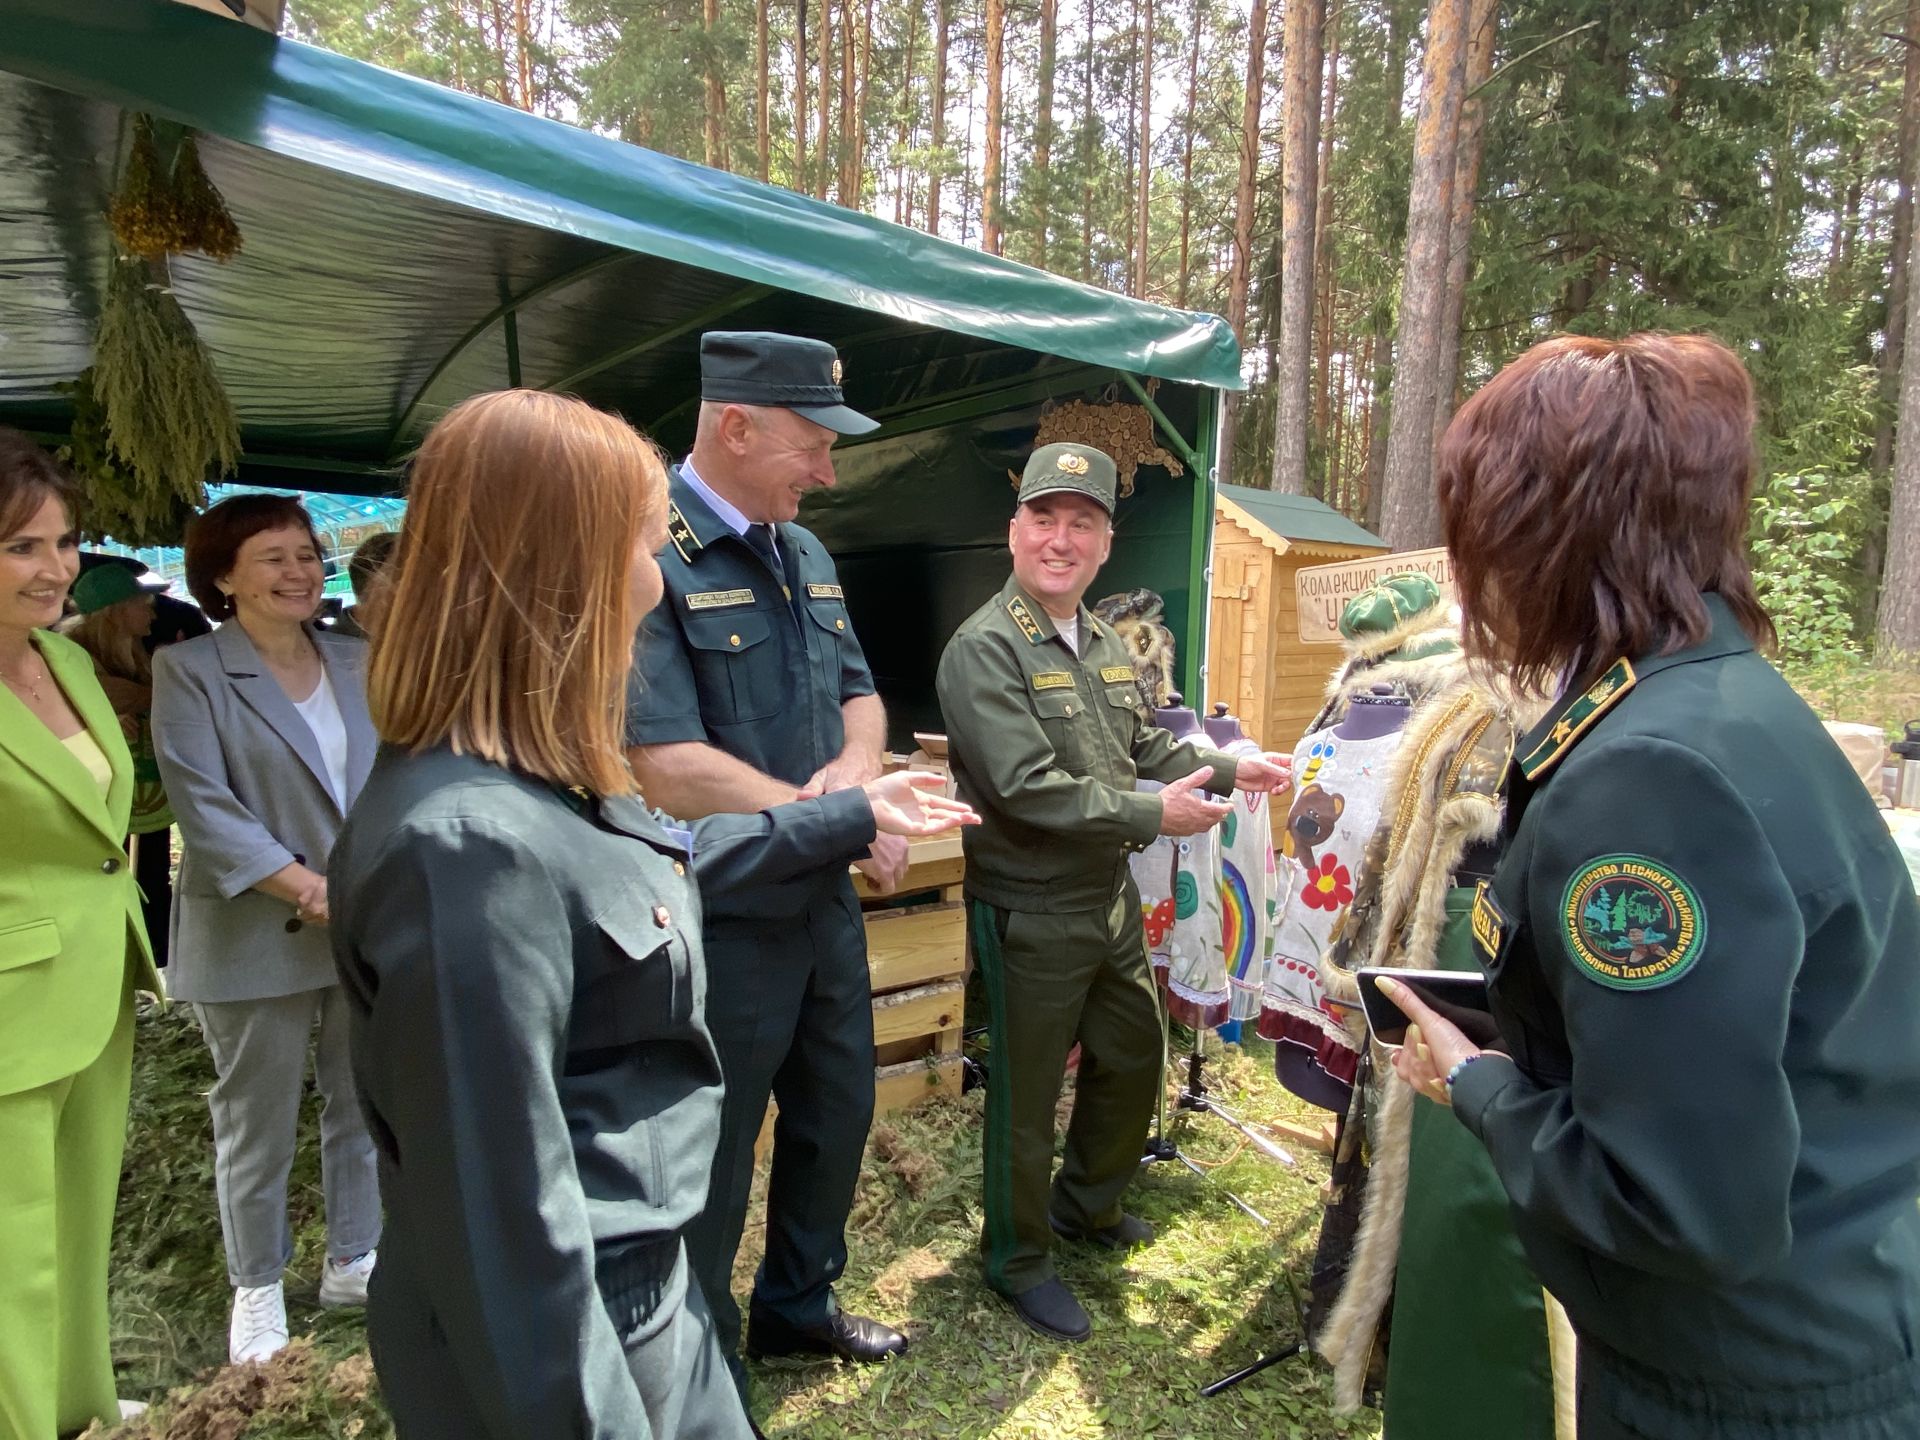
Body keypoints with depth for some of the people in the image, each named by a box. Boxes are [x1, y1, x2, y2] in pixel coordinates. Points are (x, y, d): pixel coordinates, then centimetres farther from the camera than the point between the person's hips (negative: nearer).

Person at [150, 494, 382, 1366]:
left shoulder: (360, 662, 9)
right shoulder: (188, 670, -4)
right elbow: (201, 802, -14)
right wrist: (307, 889, -21)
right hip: (255, 937, -4)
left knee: (363, 1107, 15)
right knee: (257, 1126, 11)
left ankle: (353, 1261, 33)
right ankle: (257, 1287, 30)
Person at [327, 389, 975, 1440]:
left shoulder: (535, 784, -1)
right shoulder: (468, 845, -33)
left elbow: (661, 860, 18)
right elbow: (500, 1212, -29)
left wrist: (851, 814, 23)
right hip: (571, 1331, -9)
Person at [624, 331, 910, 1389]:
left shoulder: (804, 554, 7)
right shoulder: (652, 556, -20)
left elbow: (859, 694, 14)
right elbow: (668, 770, -27)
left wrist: (858, 765, -10)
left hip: (826, 901, 8)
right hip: (722, 916, -8)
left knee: (838, 1112, 23)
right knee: (713, 1154, 12)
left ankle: (798, 1304, 48)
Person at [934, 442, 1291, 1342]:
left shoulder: (1105, 646, 9)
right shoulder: (984, 650, -19)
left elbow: (1144, 746, 21)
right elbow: (1028, 788, -27)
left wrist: (1229, 769, 9)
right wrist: (1155, 813, -21)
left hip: (1111, 898, 9)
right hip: (1031, 914, -9)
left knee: (1134, 1055, 23)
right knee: (1027, 1092, 7)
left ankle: (1086, 1204, 48)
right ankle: (1017, 1260, 31)